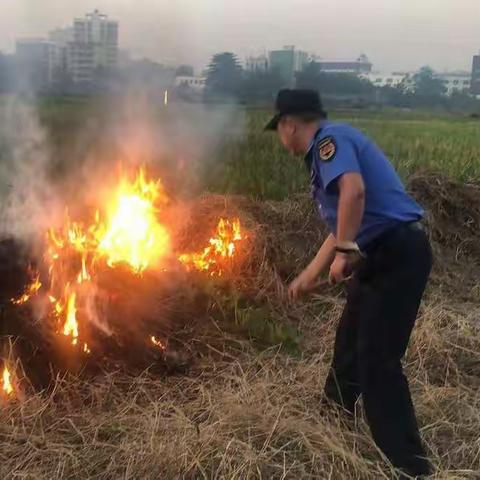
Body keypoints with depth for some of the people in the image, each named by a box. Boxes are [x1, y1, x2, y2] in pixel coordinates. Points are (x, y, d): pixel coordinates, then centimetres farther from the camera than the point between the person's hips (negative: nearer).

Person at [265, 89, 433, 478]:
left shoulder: (330, 138, -11)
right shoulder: (327, 147, 20)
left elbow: (354, 190, -32)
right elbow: (341, 228, 27)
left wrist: (344, 252, -22)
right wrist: (310, 275, 33)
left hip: (397, 253, -10)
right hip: (382, 254, 10)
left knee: (377, 360, -7)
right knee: (351, 342, 24)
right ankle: (335, 415, 46)